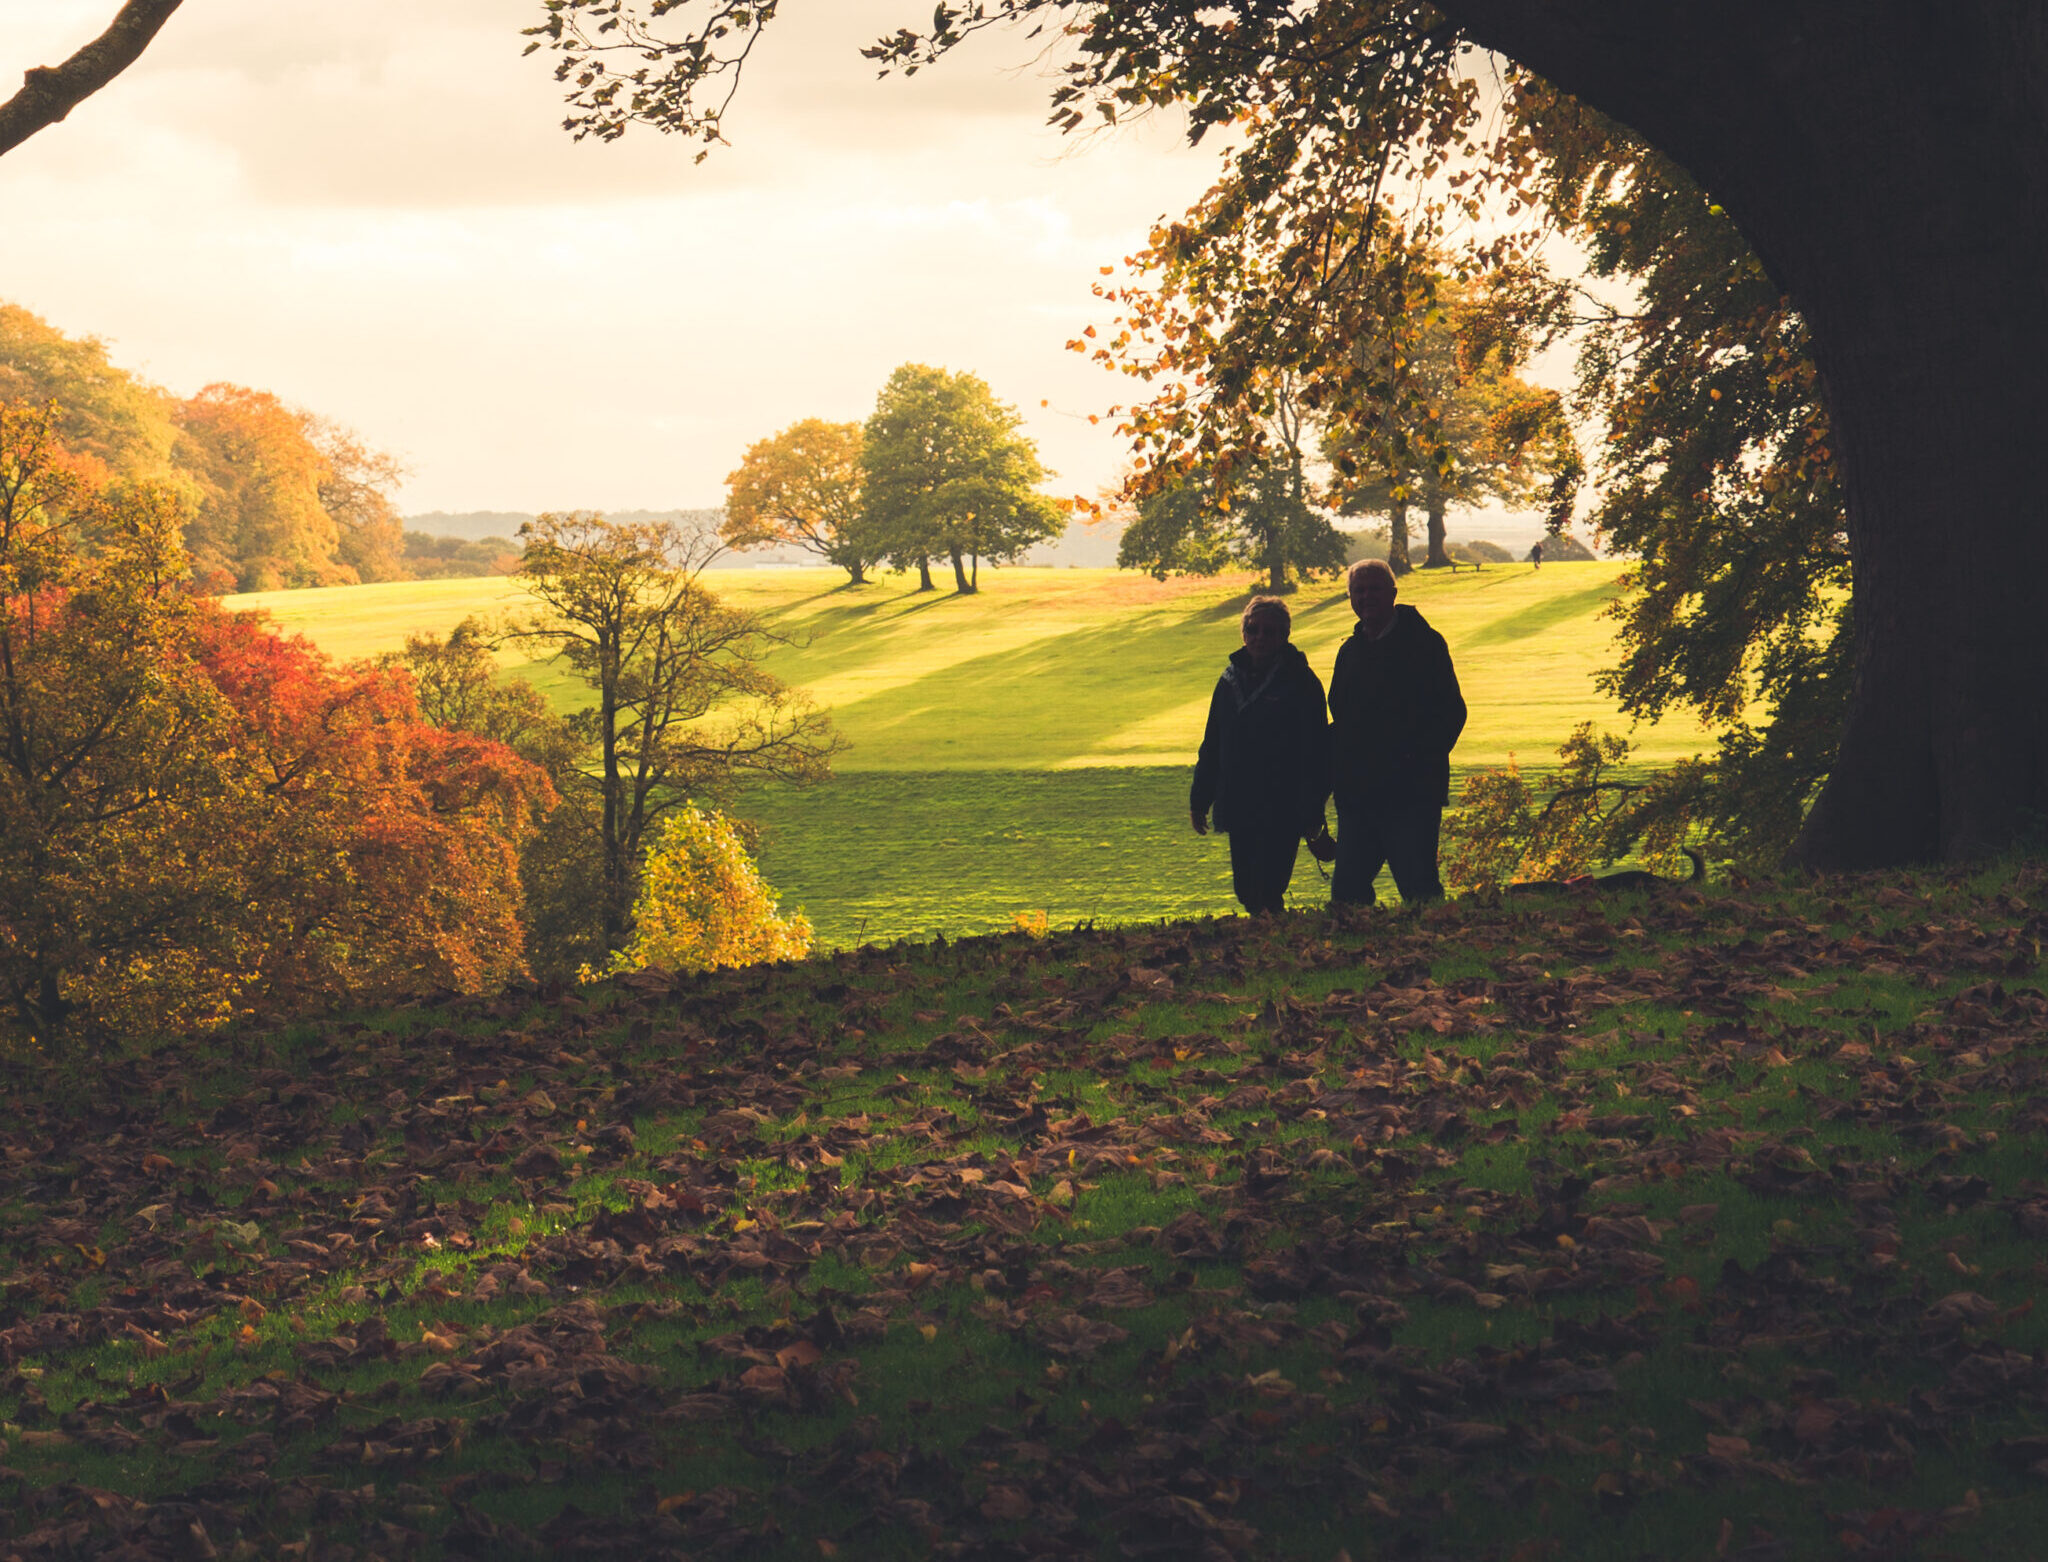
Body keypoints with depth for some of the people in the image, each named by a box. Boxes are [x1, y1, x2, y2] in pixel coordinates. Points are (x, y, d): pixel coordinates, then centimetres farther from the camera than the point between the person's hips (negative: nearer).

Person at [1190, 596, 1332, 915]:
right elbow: (1212, 744, 17)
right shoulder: (1231, 679, 11)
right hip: (1238, 810, 6)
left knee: (1265, 893, -13)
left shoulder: (1301, 683, -5)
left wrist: (1312, 813, -14)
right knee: (1247, 891, 9)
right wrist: (1199, 800, 14)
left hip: (1282, 813, -6)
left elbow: (1315, 752, -8)